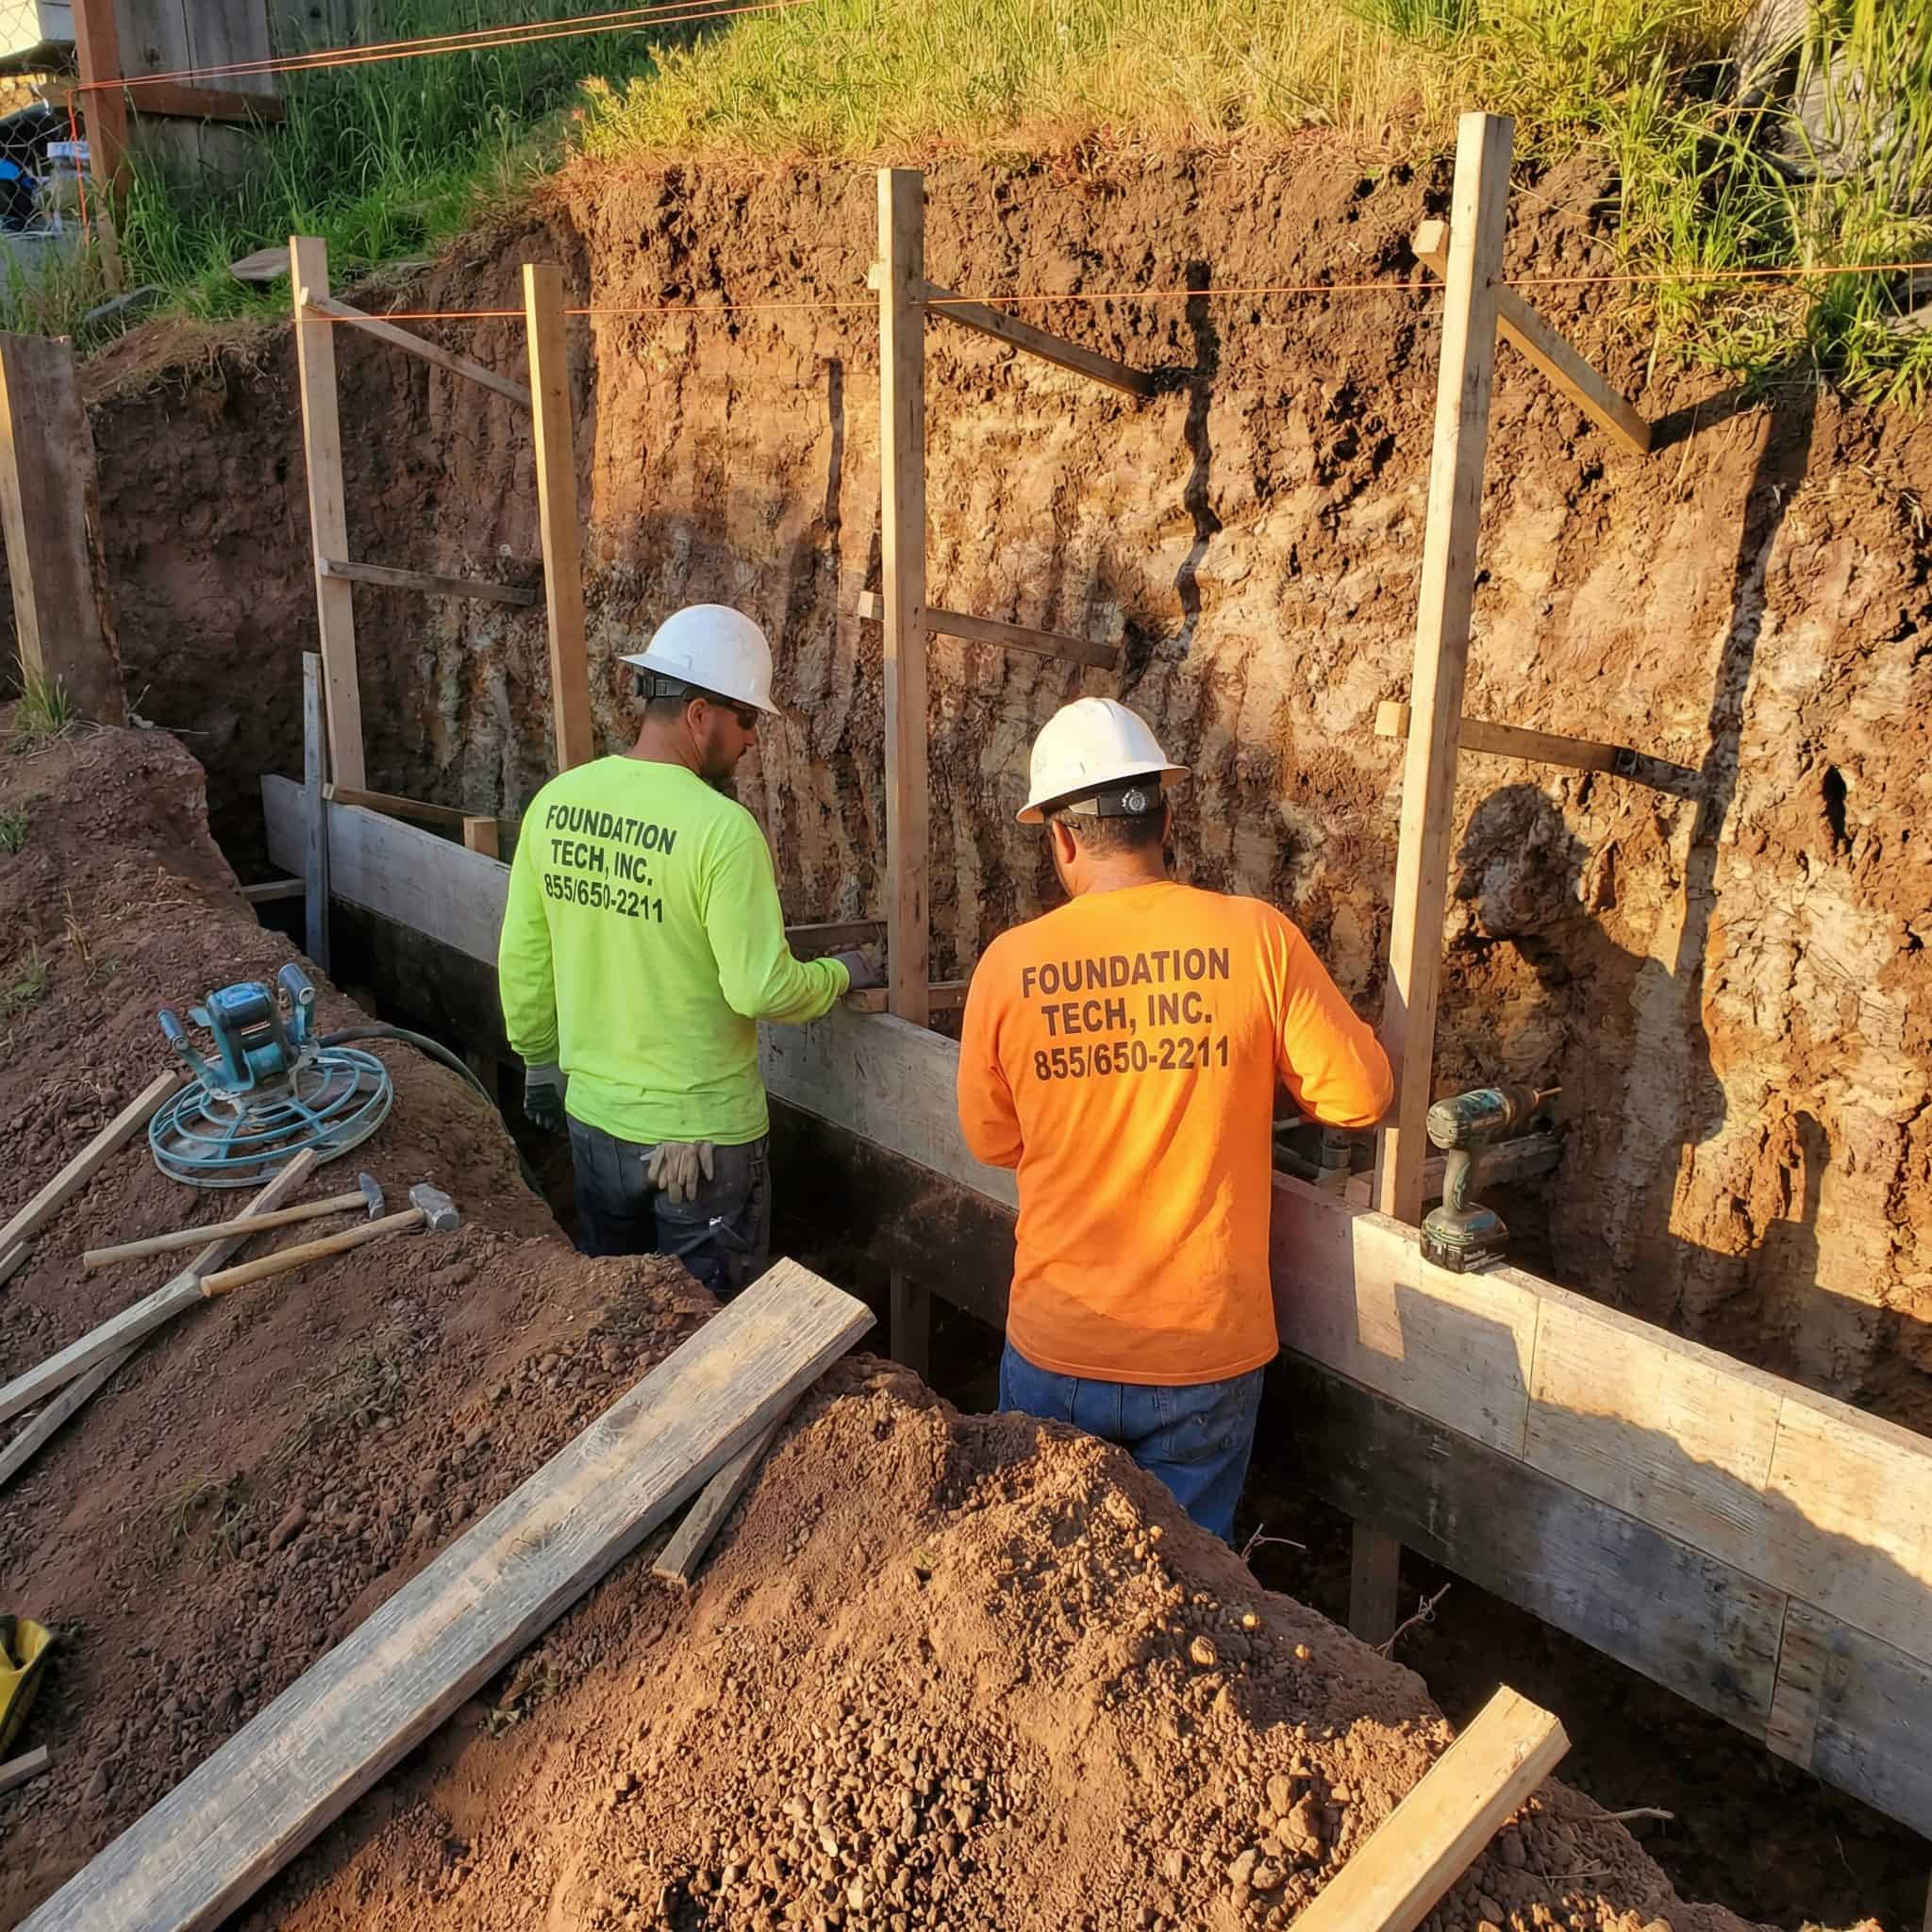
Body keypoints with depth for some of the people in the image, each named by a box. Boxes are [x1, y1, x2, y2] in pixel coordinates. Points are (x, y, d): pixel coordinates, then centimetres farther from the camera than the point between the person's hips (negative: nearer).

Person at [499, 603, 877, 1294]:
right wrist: (839, 974, -2)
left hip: (592, 1114, 6)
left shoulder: (556, 801, -4)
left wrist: (540, 1061, 18)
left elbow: (522, 958, 4)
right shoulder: (721, 828, -22)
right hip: (700, 1131, -6)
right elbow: (762, 990, -22)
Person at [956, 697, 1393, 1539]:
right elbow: (1360, 1097, -5)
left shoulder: (1009, 964, -11)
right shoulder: (1257, 938, -14)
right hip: (1207, 1354, 0)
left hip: (1056, 1352, 1)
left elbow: (992, 1142, 2)